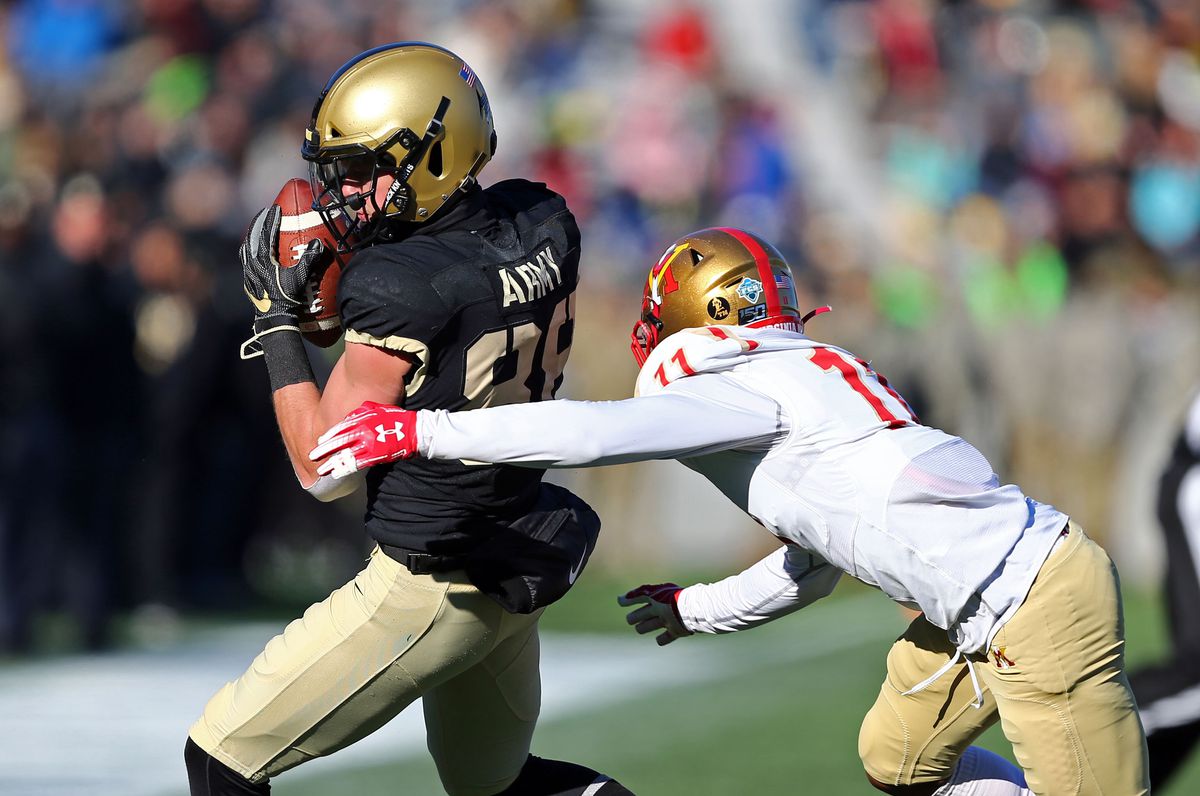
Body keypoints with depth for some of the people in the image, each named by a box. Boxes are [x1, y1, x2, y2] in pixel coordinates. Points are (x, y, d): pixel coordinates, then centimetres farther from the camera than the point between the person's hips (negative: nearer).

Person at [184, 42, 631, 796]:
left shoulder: (404, 290, -25)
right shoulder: (545, 229, -4)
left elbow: (324, 468, -15)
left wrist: (277, 321, -9)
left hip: (428, 589, -8)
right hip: (518, 579, 8)